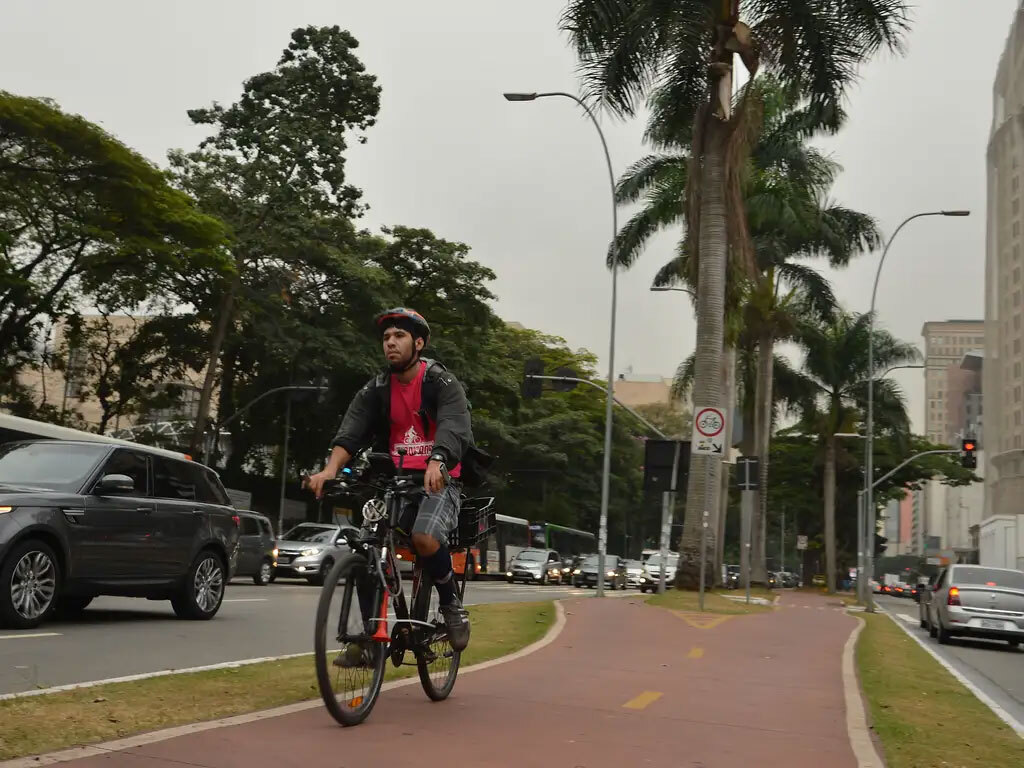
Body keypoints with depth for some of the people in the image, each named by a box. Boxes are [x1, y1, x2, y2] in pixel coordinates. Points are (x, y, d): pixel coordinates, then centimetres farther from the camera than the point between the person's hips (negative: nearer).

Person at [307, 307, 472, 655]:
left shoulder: (443, 384, -8)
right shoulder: (375, 390, 4)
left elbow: (454, 430, -26)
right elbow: (350, 432, -10)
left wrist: (436, 465, -47)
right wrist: (330, 470, -30)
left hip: (437, 482, -4)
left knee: (424, 538, -31)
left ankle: (451, 604, -5)